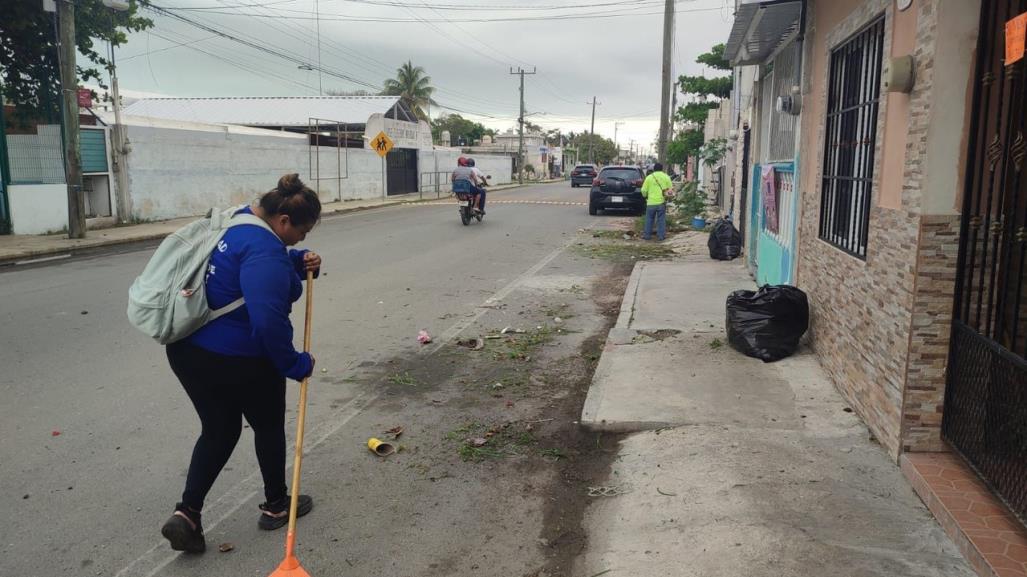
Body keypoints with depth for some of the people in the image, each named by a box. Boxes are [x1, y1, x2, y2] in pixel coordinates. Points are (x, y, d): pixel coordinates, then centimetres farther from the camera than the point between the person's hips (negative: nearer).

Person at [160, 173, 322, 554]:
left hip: (187, 350, 8)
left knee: (218, 429, 21)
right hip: (237, 359, -8)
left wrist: (301, 263, 3)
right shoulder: (263, 249, -24)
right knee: (268, 427, 16)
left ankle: (186, 513, 12)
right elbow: (269, 321, -31)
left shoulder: (239, 221, 6)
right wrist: (296, 365, -18)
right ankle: (276, 506, 33)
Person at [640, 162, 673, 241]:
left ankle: (647, 235, 12)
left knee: (649, 219, 9)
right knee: (661, 220, 7)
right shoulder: (666, 177, 3)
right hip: (662, 202, 1)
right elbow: (670, 189, 2)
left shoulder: (649, 177, 1)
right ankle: (661, 235, 8)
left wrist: (645, 195, 21)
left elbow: (644, 190, 1)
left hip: (651, 202, -1)